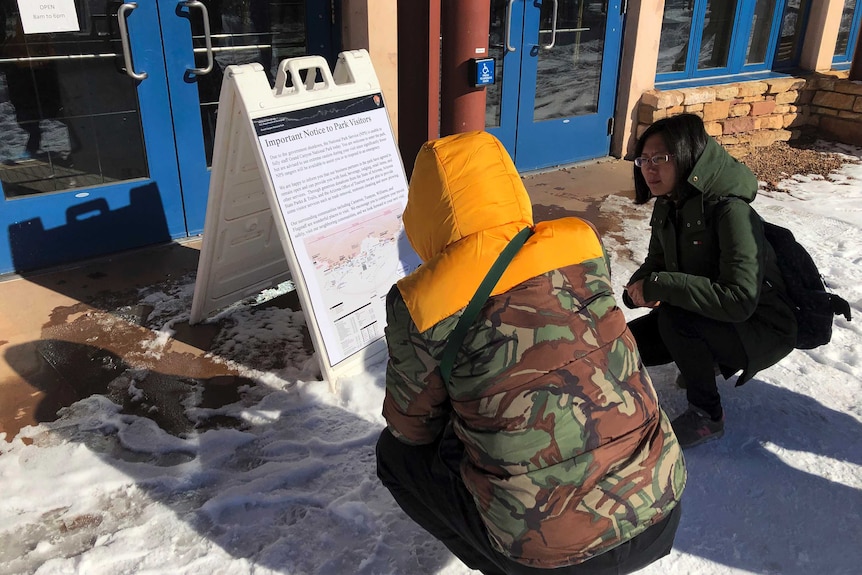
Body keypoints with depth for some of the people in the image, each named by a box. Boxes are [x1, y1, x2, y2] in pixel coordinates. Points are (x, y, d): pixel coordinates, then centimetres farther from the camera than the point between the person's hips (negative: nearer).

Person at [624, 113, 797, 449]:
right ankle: (714, 360, 21)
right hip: (707, 319, 8)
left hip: (760, 329, -8)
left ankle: (706, 416, -11)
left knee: (676, 316, -34)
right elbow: (655, 263, 6)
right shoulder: (668, 206, -5)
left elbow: (740, 299, -38)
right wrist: (640, 287, -19)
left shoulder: (731, 211, -30)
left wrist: (659, 285, -36)